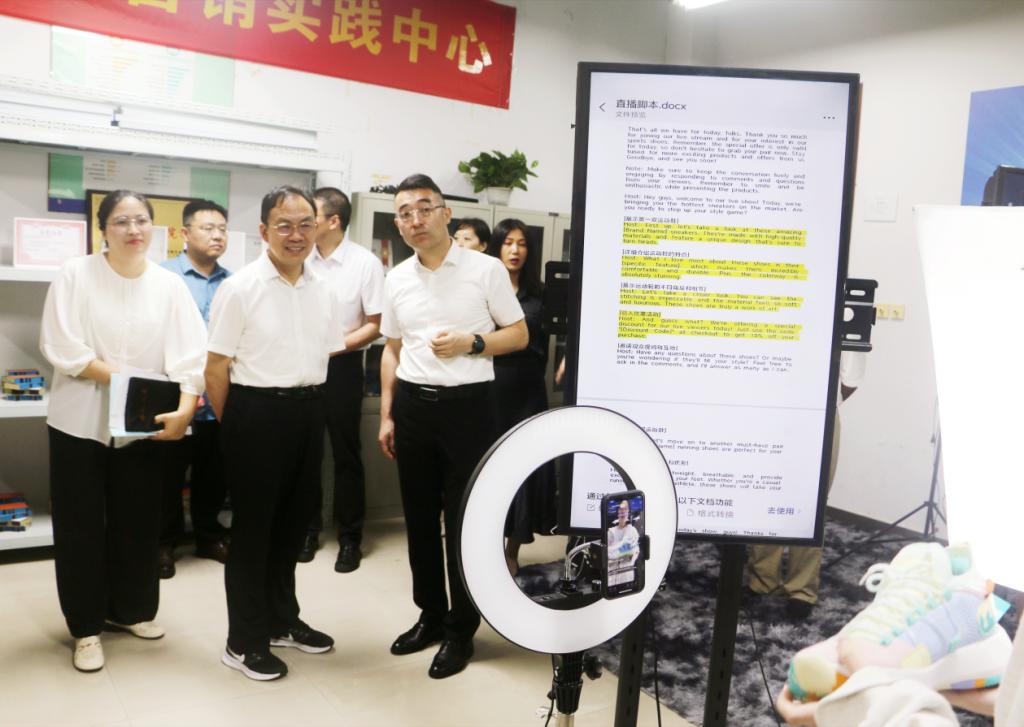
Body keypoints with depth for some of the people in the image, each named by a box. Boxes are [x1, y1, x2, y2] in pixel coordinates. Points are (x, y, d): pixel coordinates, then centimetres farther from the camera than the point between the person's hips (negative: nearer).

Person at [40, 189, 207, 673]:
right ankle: (86, 626, 20)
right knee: (81, 525, 5)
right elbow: (61, 347, -12)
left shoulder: (170, 285, 0)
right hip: (81, 421, -2)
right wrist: (118, 376, -20)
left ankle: (129, 609, 32)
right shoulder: (75, 274, -5)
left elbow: (189, 354, -9)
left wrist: (184, 409, -23)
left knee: (139, 521, 12)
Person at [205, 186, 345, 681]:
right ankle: (244, 641, 21)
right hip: (256, 412, -6)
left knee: (294, 519, 17)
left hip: (308, 412, 6)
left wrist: (310, 405, 12)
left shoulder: (321, 288, 8)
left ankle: (281, 620, 36)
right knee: (253, 525, 5)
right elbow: (216, 367, -9)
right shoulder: (239, 287, -11)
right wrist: (232, 428, -3)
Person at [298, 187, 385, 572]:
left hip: (342, 366, -3)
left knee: (345, 454, 6)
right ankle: (308, 529, 26)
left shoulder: (365, 263, -10)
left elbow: (374, 326, -8)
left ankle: (350, 537, 18)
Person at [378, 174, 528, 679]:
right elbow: (392, 351, 15)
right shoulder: (396, 280, 9)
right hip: (413, 405, 5)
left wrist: (470, 343, -16)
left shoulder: (486, 269, -4)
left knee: (463, 521, 2)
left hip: (467, 405, -4)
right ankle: (430, 614, 30)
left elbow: (519, 334, 0)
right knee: (419, 518, 13)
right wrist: (386, 415, 11)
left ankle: (460, 630, 16)